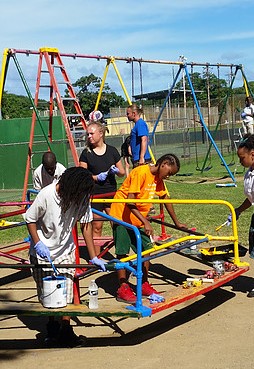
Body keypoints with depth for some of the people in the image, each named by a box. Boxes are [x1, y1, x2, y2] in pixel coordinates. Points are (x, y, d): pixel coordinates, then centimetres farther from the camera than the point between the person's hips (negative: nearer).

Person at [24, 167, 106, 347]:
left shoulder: (82, 197, -16)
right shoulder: (46, 195, -26)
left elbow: (87, 224, -9)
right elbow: (30, 219, -12)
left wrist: (94, 257, -9)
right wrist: (38, 244, -21)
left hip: (65, 250, 3)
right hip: (43, 251, -3)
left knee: (67, 292, -3)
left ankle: (66, 330, 7)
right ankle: (52, 325, 28)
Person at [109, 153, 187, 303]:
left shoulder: (158, 178, 3)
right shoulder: (141, 173, -23)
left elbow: (165, 198, 14)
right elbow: (129, 202, -28)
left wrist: (177, 222, 19)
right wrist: (145, 222, -31)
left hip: (139, 219, 8)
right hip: (122, 215, -8)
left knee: (146, 250, 4)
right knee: (123, 253, -4)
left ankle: (144, 285, 15)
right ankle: (123, 288, 4)